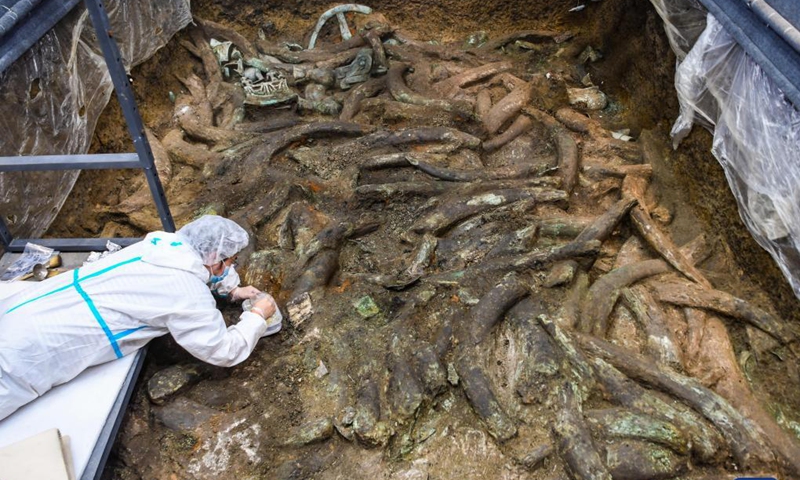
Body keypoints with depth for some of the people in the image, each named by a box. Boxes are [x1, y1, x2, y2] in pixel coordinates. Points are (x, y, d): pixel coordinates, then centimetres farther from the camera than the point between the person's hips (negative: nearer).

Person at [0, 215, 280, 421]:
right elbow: (225, 352, -9)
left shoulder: (164, 245, 5)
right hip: (28, 350, -8)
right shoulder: (188, 295, -19)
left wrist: (232, 290, 19)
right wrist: (258, 316, 5)